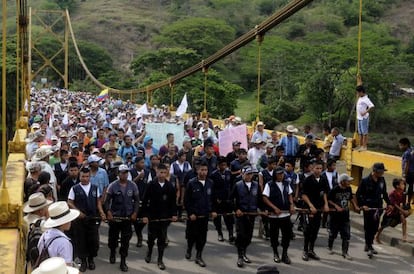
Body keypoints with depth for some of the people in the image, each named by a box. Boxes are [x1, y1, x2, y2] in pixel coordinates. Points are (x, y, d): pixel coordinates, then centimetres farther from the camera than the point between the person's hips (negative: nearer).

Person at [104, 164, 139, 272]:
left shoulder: (133, 186, -2)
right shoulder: (112, 186, -6)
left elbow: (136, 200, 4)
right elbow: (107, 200, -4)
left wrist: (135, 213, -6)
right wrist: (108, 212, -16)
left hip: (128, 217, 0)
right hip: (114, 216, 0)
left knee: (126, 239, 0)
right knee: (113, 237, 15)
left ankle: (123, 261, 9)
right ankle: (112, 253, 43)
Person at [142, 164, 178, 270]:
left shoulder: (170, 186, 0)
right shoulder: (151, 185, -8)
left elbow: (173, 202, 7)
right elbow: (145, 201, -7)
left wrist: (174, 214, 0)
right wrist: (145, 215, -10)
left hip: (165, 217, 2)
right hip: (152, 216, -1)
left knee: (162, 239, 5)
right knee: (152, 237, 11)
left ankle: (160, 260, 15)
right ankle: (149, 251, 40)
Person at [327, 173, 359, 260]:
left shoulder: (349, 189, 1)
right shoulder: (335, 190, -16)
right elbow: (328, 199, -12)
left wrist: (355, 206, 8)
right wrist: (336, 206, -21)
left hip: (345, 216, 4)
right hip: (335, 215, -4)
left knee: (346, 235, 0)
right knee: (333, 233, 12)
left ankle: (345, 252, 8)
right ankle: (330, 248, 33)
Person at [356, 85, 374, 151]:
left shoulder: (365, 99, -15)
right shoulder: (359, 98, 13)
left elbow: (372, 106, -26)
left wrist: (365, 112, -25)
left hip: (364, 118, -9)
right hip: (359, 118, 9)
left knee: (364, 133, -4)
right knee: (360, 133, 14)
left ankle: (364, 146, 0)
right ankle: (360, 146, 22)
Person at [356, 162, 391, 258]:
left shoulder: (382, 180, 5)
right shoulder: (365, 180, -11)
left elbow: (384, 193, 17)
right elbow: (358, 194, -7)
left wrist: (388, 203, 12)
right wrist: (362, 205, -15)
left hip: (378, 207, 6)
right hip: (368, 207, -5)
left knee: (375, 228, 11)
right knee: (368, 228, -3)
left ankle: (369, 245, 25)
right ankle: (369, 247, 2)